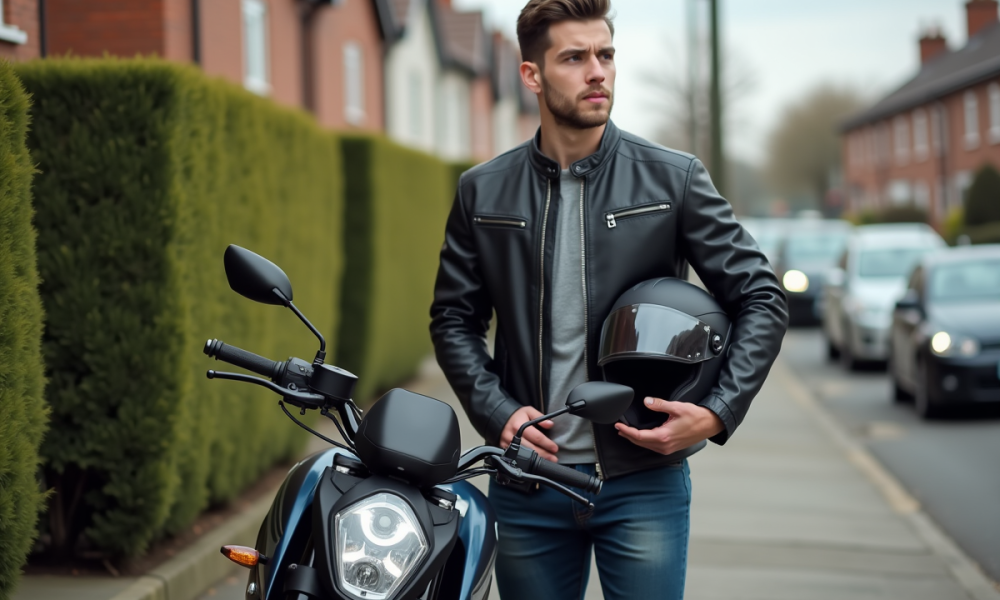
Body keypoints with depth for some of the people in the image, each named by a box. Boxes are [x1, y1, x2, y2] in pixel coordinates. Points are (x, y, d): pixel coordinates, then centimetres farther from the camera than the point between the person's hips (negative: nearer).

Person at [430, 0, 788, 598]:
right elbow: (454, 318, 10)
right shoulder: (484, 191, 5)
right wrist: (498, 412, -6)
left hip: (644, 483, -2)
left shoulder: (674, 179, -1)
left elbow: (762, 300, 1)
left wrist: (718, 413, -11)